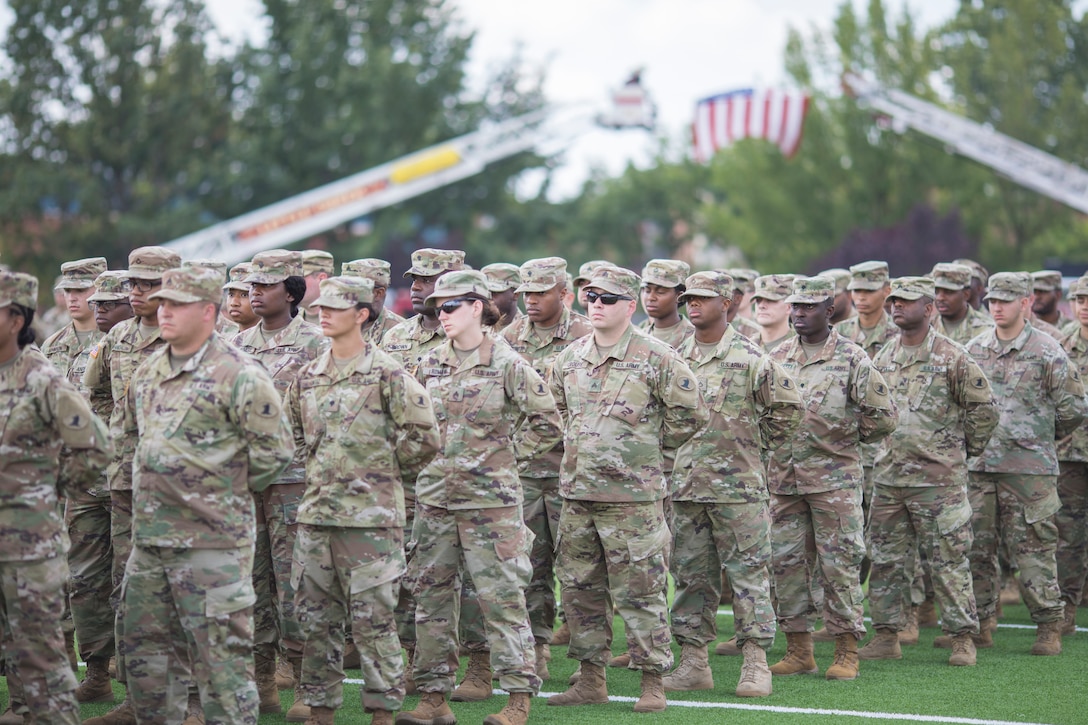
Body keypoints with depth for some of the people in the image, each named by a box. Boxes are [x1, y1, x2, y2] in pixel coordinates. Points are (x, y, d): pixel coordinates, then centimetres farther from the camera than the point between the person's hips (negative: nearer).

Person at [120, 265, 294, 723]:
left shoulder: (240, 376, -12)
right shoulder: (147, 374, 11)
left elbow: (275, 451, -10)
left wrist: (227, 491, -2)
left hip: (212, 539, -8)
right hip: (148, 535, 8)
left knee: (219, 652, -4)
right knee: (147, 649, 14)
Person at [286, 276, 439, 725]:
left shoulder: (387, 376, -7)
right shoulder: (307, 378, 11)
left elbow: (423, 438, -6)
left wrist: (382, 469, 2)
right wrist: (325, 470, 14)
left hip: (371, 514, -6)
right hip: (315, 514, 6)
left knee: (373, 619, -3)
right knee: (315, 617, 9)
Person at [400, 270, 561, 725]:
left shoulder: (507, 365, -6)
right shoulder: (429, 365, 9)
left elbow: (547, 423, -3)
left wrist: (507, 453, -3)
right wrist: (429, 454, 10)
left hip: (491, 499, -5)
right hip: (435, 497, 6)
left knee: (501, 597, -4)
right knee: (431, 595, 7)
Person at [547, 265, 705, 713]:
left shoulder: (657, 359, -7)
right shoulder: (569, 360, 10)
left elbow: (690, 413, -2)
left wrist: (649, 446, 4)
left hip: (632, 495, -6)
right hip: (576, 493, 6)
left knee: (639, 592, -3)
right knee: (580, 588, 9)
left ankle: (652, 681, 5)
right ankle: (591, 679, 18)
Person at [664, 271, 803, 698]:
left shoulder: (749, 357, -5)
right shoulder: (676, 358, 11)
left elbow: (789, 406, -1)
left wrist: (757, 443, 2)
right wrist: (674, 446, 14)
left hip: (737, 485, -5)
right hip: (685, 483, 5)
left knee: (748, 574, -3)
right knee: (691, 576, 8)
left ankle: (756, 664, 0)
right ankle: (693, 662, 13)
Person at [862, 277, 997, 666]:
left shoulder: (951, 357, -7)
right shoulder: (883, 357, 10)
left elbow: (983, 408, -3)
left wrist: (966, 448, 4)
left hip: (939, 477, -6)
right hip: (888, 476, 6)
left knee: (948, 560, -2)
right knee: (886, 559, 8)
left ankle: (962, 637, 4)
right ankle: (887, 634, 15)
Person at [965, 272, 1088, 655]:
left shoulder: (1047, 352, -4)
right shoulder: (974, 350, 10)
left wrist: (1041, 437, 10)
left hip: (1029, 469, -5)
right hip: (978, 465, 5)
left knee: (1034, 548, -3)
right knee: (976, 547, 6)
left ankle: (1049, 627, 5)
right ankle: (981, 623, 15)